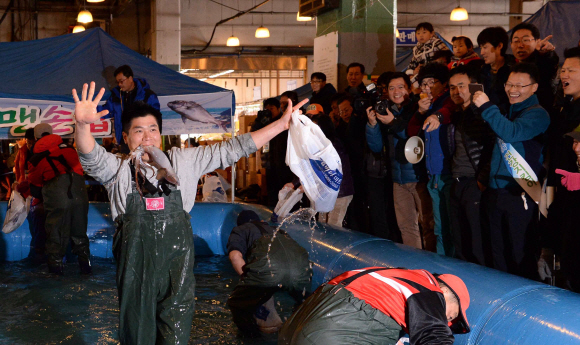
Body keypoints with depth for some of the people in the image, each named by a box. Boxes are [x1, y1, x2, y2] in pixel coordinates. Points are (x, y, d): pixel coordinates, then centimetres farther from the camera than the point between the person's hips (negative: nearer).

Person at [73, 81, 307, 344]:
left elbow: (232, 149, 9)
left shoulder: (183, 161, 9)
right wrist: (82, 125, -38)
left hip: (177, 269, 1)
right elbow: (91, 157, -16)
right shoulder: (118, 169, 4)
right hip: (135, 271, -1)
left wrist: (281, 124, 5)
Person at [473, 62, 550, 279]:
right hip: (496, 191, 8)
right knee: (499, 253, 14)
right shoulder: (508, 111, 17)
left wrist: (486, 107, -23)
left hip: (520, 195, -8)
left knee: (521, 256, -3)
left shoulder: (537, 114, -7)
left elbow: (511, 133, -26)